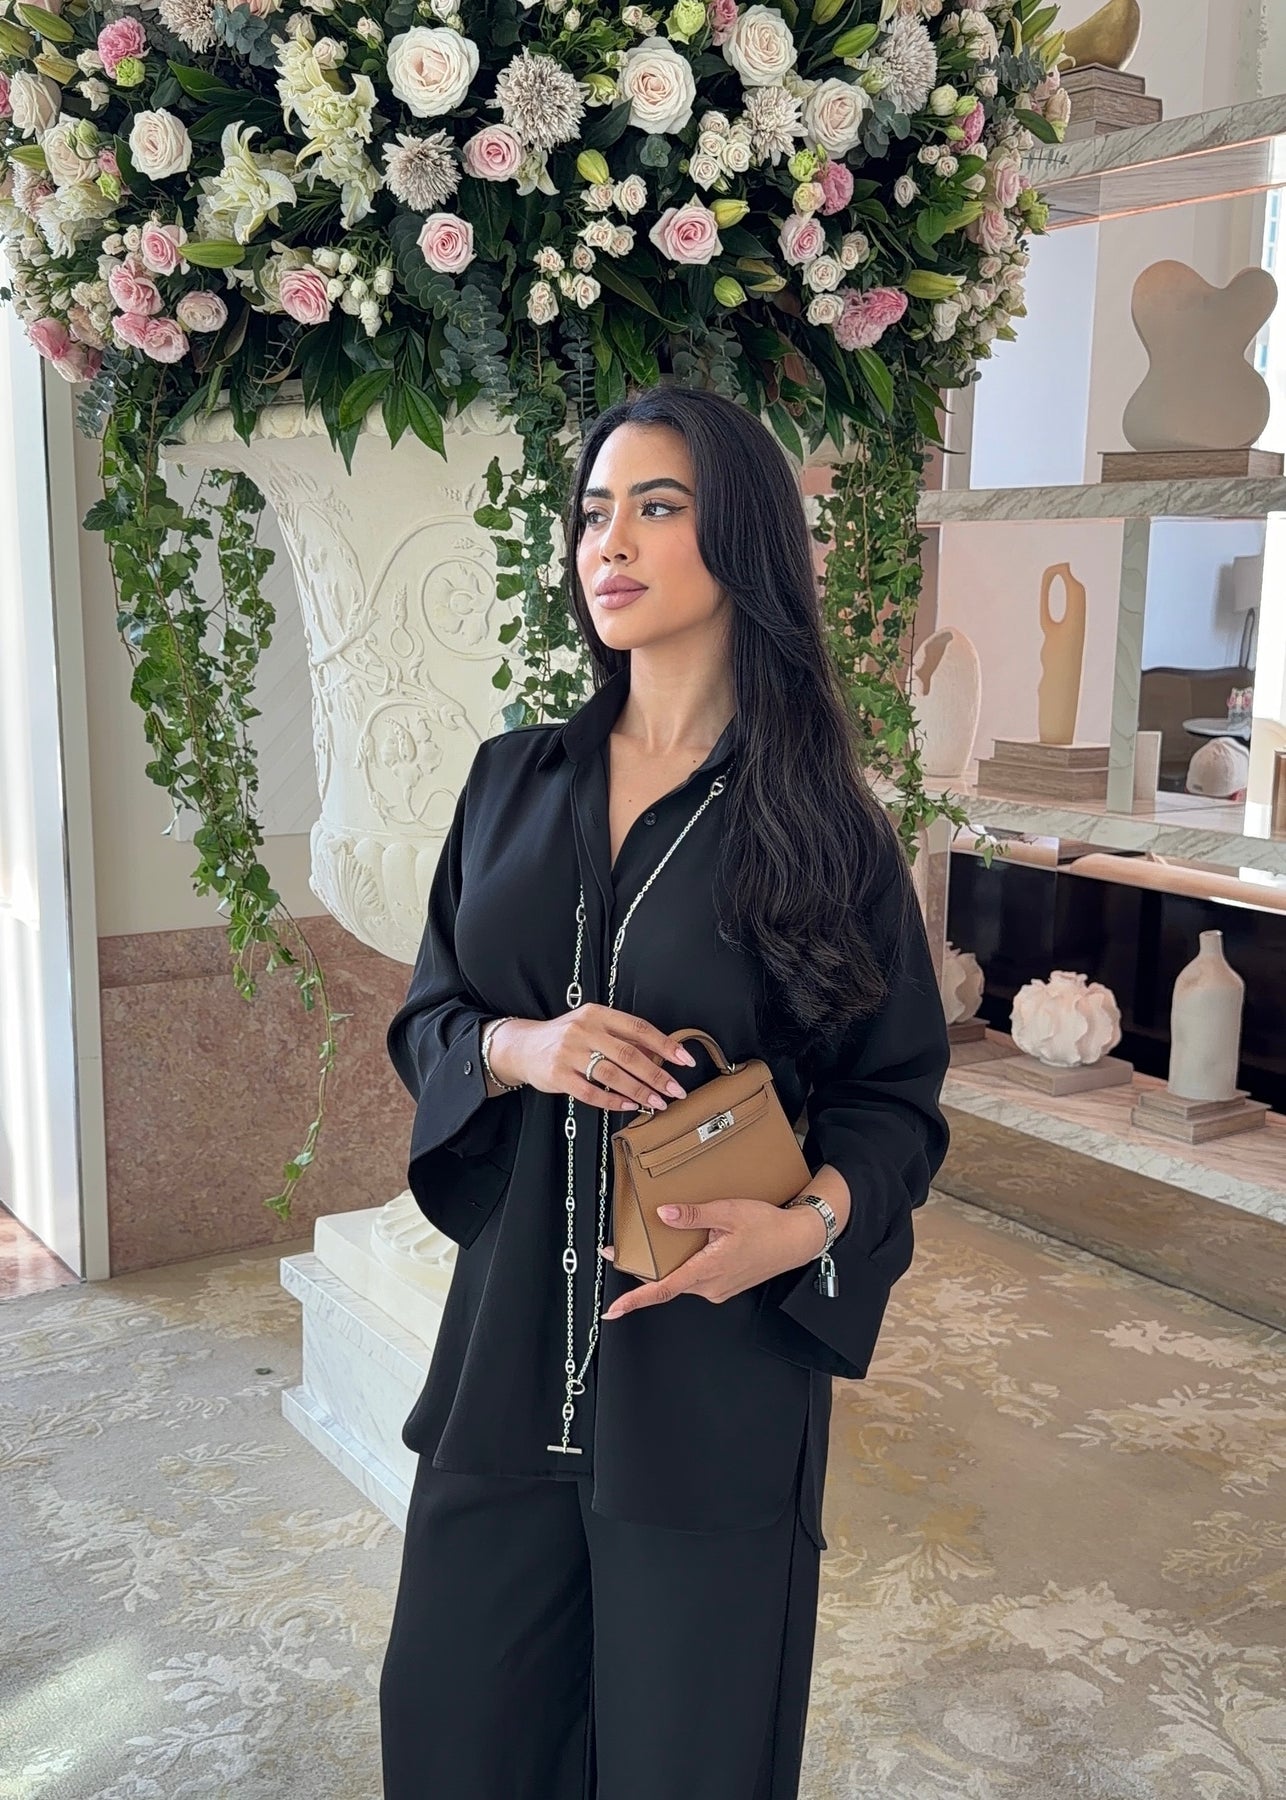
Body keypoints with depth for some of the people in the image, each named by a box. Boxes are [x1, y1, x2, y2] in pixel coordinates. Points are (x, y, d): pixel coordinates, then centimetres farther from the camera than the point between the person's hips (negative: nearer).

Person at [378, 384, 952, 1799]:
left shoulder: (818, 822, -5)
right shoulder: (515, 782, 5)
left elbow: (897, 1088, 0)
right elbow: (425, 1016, 9)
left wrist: (809, 1220, -20)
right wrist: (517, 1047, -13)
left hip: (718, 1351, -3)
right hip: (512, 1333, 4)